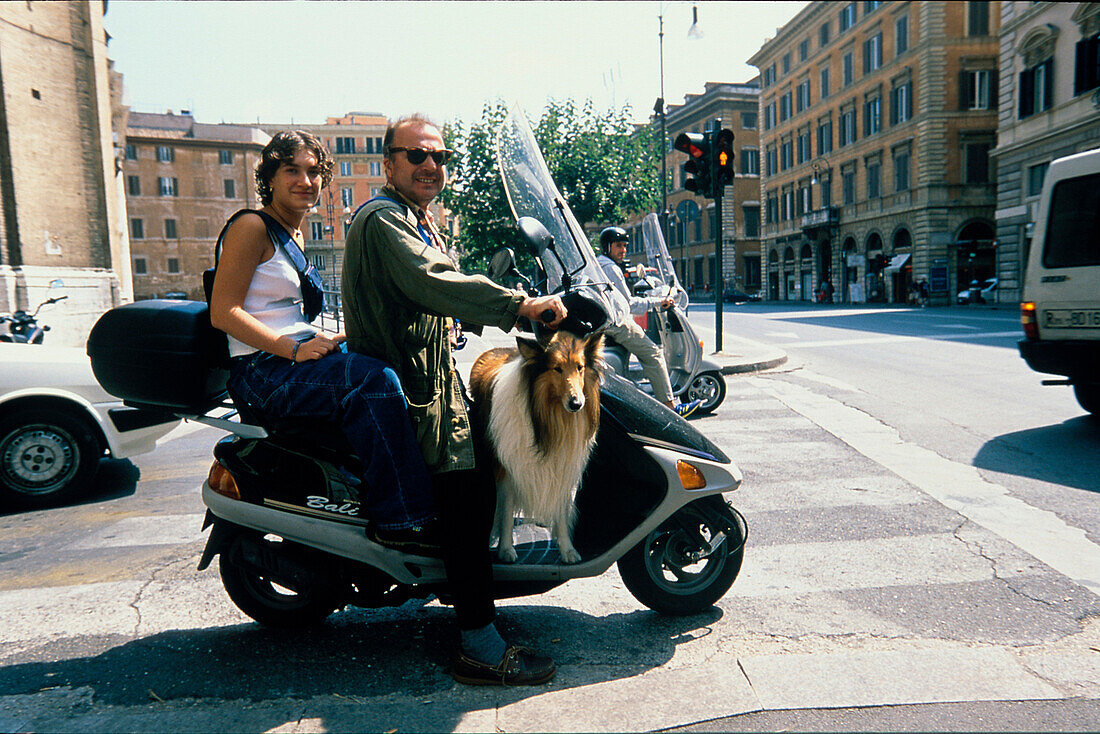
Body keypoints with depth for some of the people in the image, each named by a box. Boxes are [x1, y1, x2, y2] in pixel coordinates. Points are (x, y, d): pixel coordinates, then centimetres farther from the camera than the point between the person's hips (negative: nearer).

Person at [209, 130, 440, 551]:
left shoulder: (294, 233, 21)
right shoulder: (252, 227, -6)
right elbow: (223, 312, -15)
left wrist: (329, 339, 8)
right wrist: (295, 350, -24)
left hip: (299, 358, 9)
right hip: (260, 371, -9)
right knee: (374, 378, -31)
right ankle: (397, 520, -26)